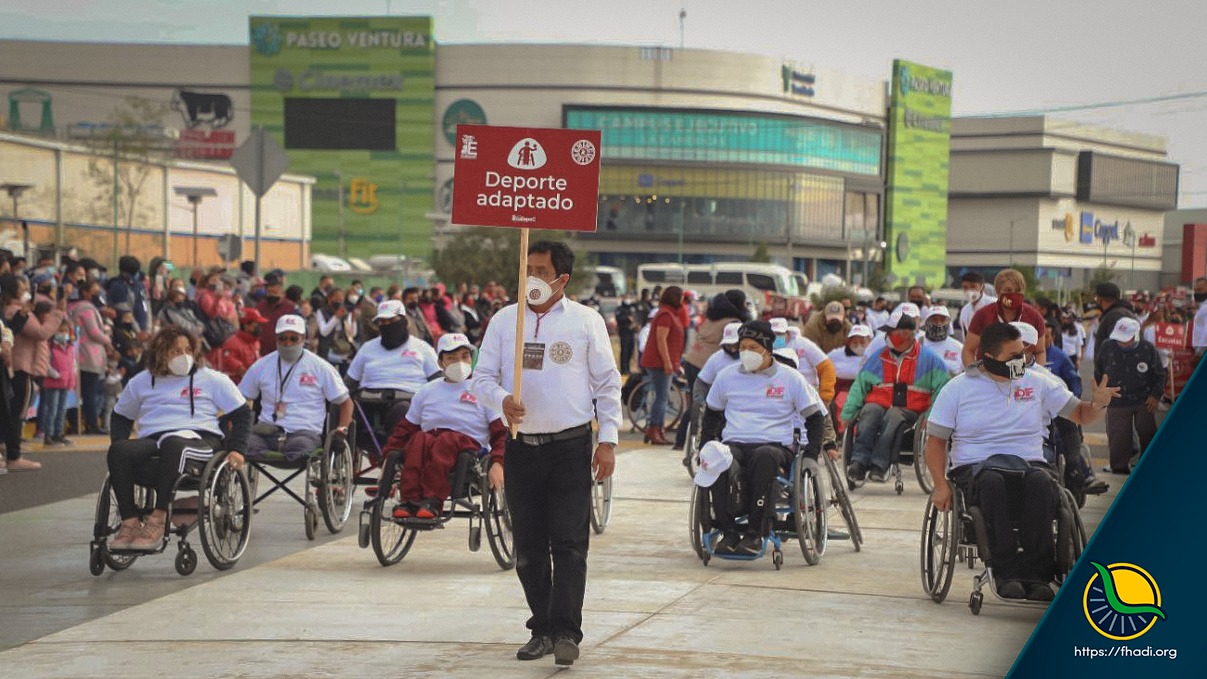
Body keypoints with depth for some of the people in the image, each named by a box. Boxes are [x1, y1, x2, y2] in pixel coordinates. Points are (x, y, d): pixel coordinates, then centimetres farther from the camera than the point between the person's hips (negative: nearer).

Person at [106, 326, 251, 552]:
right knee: (119, 450, -31)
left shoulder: (212, 379, 17)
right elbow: (120, 417, 31)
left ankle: (157, 520, -42)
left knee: (172, 444, -41)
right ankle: (130, 522, -35)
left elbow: (242, 414, 14)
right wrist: (118, 443, 10)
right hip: (151, 443, 3)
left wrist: (236, 450, -1)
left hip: (200, 441, -3)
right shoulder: (142, 382, 24)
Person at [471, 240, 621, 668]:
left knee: (569, 544, -8)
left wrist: (608, 440, -3)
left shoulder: (586, 321, 1)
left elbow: (608, 384, 3)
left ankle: (566, 632, -7)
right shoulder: (504, 320, 7)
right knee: (528, 548, 8)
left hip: (570, 446, -3)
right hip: (521, 445, 3)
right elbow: (483, 378, 6)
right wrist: (502, 400, -16)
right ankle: (542, 629, 18)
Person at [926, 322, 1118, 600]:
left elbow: (1081, 415, 15)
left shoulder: (1037, 383, 13)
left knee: (1041, 481, -36)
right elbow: (936, 441, 6)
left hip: (1029, 463, 2)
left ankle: (1035, 573, -37)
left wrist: (1097, 404, -10)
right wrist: (941, 485, -10)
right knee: (992, 482, -39)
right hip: (974, 467, -2)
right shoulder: (958, 388, 7)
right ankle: (1006, 571, -38)